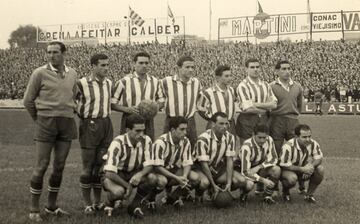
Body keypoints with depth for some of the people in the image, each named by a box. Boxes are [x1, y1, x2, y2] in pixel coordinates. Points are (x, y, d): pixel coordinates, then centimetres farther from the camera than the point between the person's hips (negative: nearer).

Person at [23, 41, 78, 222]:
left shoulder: (72, 74, 7)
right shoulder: (40, 73, -6)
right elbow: (28, 100, 1)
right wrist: (39, 120, 8)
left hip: (67, 124, 4)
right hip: (46, 124, -4)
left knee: (59, 166, 8)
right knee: (41, 166, -5)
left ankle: (52, 206, 19)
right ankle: (34, 209, 5)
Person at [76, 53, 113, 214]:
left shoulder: (109, 83, 8)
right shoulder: (82, 84, -10)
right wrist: (83, 117, -1)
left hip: (106, 125, 5)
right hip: (89, 126, -5)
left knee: (101, 165, 9)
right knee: (88, 167, -1)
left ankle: (98, 201, 19)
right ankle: (87, 204, 7)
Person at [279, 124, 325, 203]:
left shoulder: (313, 144, -14)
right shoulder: (288, 147, -28)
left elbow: (319, 158, -7)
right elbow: (284, 165, -26)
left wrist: (311, 166, -31)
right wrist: (302, 169, -33)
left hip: (305, 168, 5)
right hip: (289, 170, -5)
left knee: (320, 169, -21)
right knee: (291, 178, -39)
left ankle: (309, 194, -2)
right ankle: (285, 192, 0)